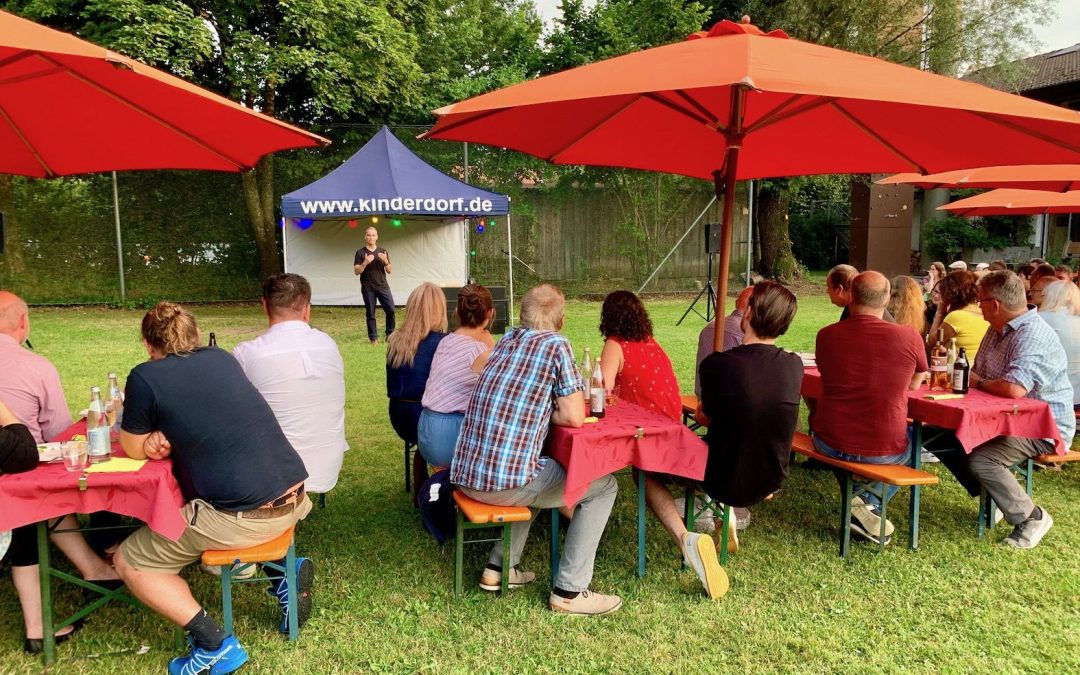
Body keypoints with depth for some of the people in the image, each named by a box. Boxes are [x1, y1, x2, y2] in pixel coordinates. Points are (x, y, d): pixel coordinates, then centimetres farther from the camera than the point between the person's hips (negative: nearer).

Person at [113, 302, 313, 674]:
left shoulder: (145, 377, -3)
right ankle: (284, 570, 20)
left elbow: (134, 450, 10)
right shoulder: (223, 358, 13)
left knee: (130, 562, 14)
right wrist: (168, 435, 13)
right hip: (296, 498, 7)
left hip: (244, 517, -6)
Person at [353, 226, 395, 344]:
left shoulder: (383, 251, 8)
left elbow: (390, 271, 6)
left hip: (383, 286, 2)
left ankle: (390, 334, 9)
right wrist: (365, 262, -20)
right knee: (370, 314, 2)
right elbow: (356, 271, -4)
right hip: (368, 288, -2)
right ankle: (373, 338, 10)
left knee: (391, 310, -6)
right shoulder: (360, 252, 1)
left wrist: (386, 261, -14)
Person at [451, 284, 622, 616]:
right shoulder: (556, 344, -6)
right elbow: (574, 417, -5)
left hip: (464, 475, 7)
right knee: (603, 487, 10)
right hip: (505, 482, -7)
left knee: (533, 475, 36)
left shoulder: (507, 338, 13)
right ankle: (569, 591, 10)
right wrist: (551, 411, 11)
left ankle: (499, 567, 31)